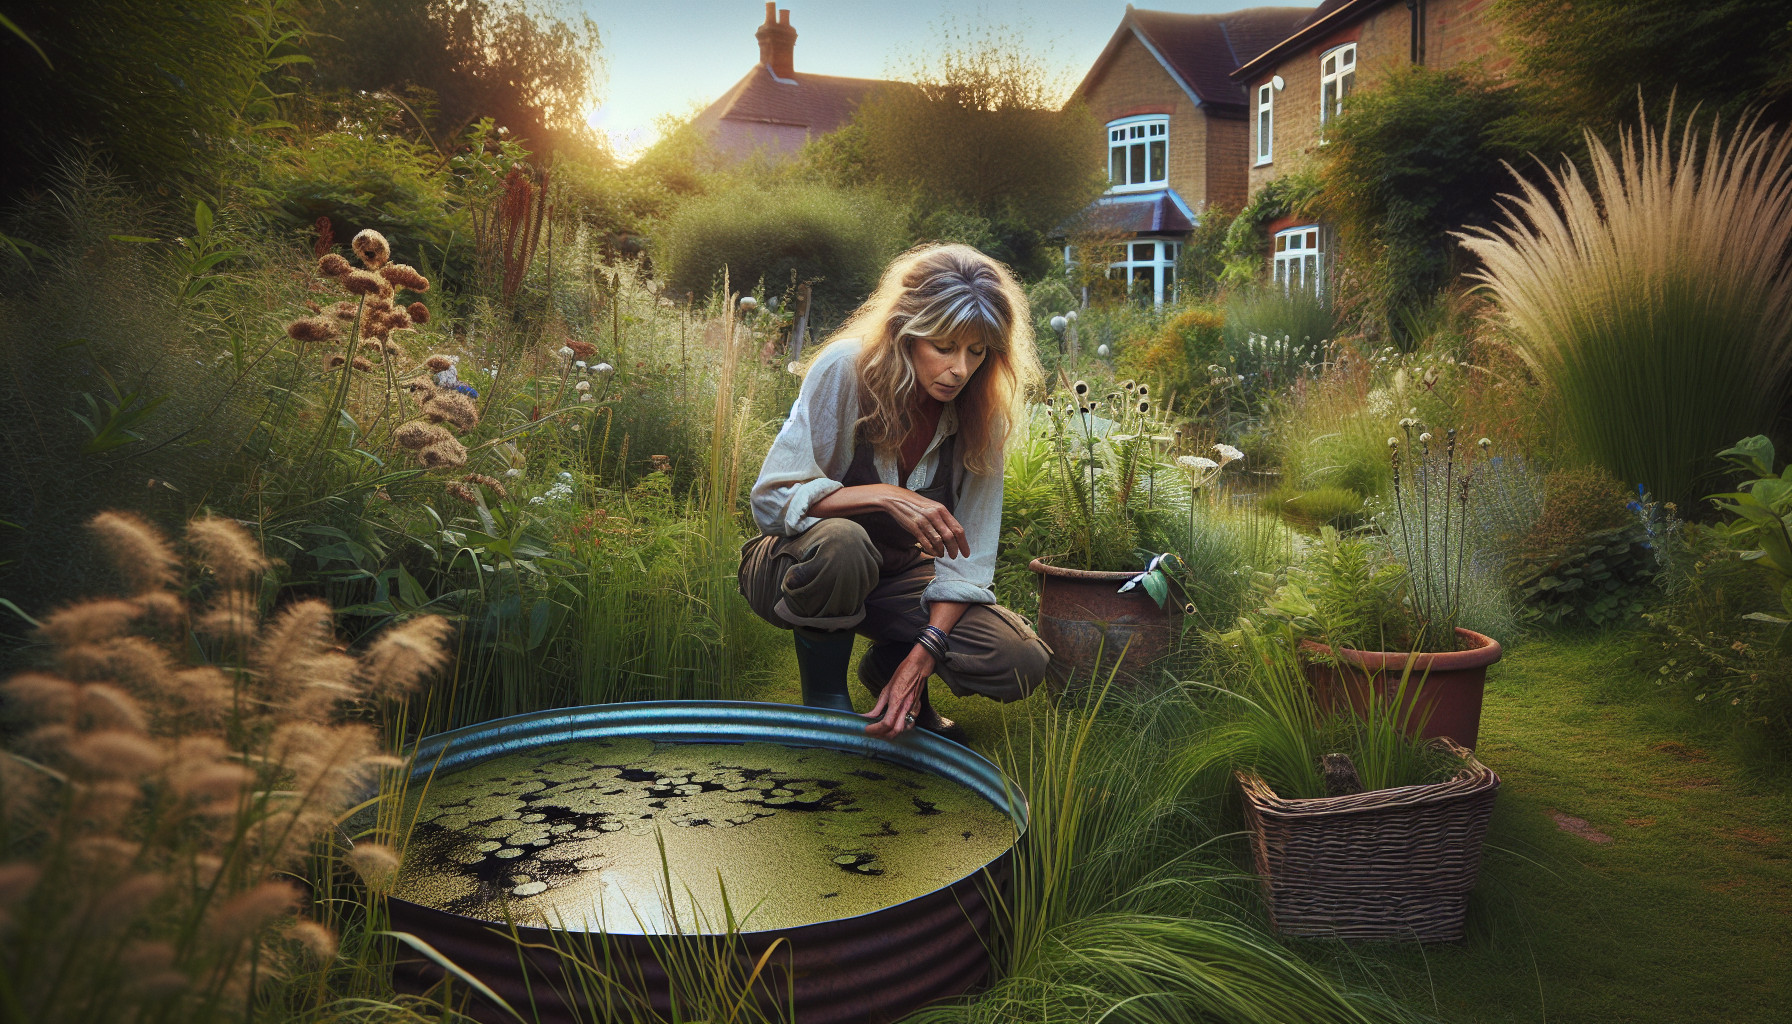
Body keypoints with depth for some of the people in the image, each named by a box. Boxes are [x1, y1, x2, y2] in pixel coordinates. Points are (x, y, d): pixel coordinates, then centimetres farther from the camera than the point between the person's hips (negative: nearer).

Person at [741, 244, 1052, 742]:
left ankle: (887, 666, 13)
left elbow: (969, 553, -13)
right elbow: (771, 499, -25)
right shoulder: (844, 370, -23)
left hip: (897, 576, 4)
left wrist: (923, 654, -26)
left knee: (1020, 664, -17)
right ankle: (824, 692, -11)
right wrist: (886, 496, -39)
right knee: (841, 542, -40)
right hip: (801, 566, -3)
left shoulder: (983, 413, -12)